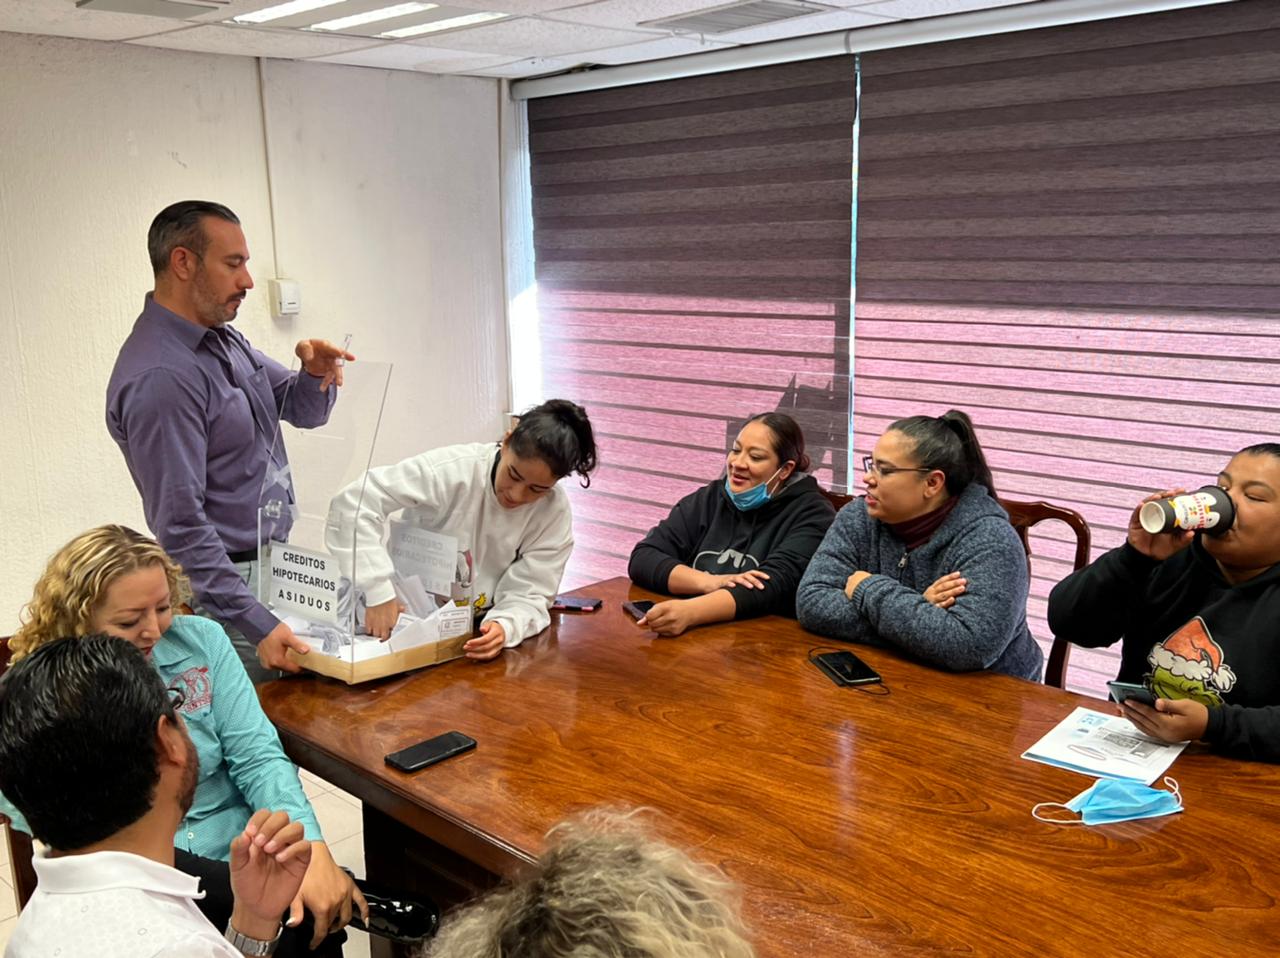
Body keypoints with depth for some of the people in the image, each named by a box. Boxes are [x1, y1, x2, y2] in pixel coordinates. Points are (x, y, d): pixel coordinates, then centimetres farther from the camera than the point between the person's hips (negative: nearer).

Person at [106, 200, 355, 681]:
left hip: (278, 563, 9)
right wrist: (255, 623, -27)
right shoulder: (158, 379, -23)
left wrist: (316, 375, -8)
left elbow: (304, 411, 15)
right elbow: (179, 526, -25)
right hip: (231, 583, -9)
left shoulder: (223, 338, 6)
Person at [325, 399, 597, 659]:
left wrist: (505, 627, -34)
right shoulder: (453, 470, -23)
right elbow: (353, 504, -25)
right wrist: (379, 591, -32)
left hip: (475, 633, 3)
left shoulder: (554, 513, -12)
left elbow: (528, 595, -11)